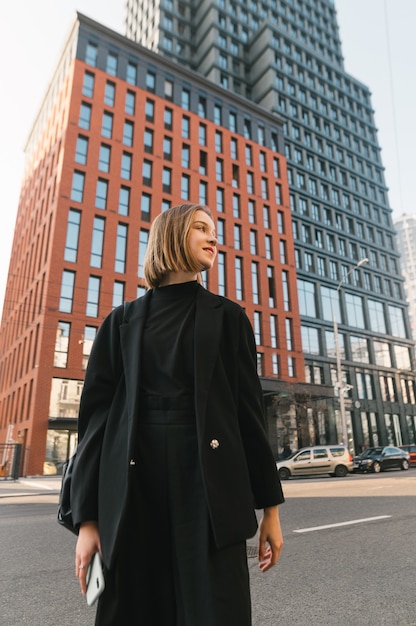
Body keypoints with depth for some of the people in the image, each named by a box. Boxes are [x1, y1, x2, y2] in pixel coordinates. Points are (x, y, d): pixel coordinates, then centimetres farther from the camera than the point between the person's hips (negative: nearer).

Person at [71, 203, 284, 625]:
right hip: (134, 490, 1)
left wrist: (270, 507, 4)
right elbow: (95, 415, 5)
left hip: (211, 490, 0)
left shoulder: (227, 317, 10)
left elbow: (249, 410, 6)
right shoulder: (122, 322, 9)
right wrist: (87, 519, 0)